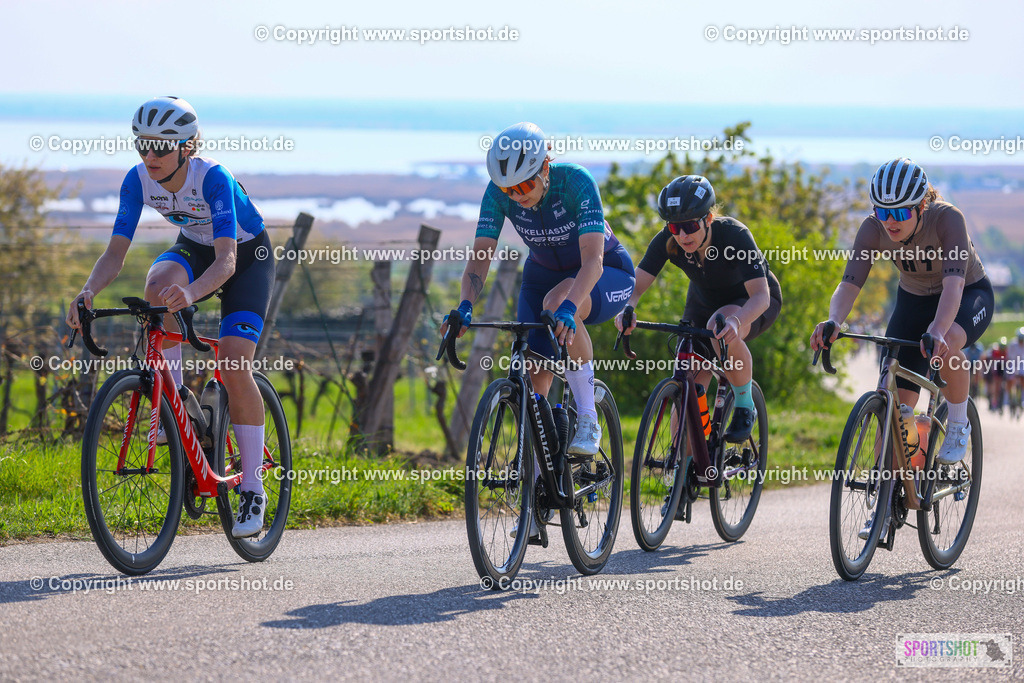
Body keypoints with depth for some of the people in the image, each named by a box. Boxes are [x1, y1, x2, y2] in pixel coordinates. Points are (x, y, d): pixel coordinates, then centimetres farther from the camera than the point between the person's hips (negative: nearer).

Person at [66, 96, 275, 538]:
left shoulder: (213, 179, -34)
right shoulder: (139, 180, -20)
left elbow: (226, 261, -42)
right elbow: (116, 252, -21)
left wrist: (192, 293, -63)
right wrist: (89, 291, -41)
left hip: (247, 256, -4)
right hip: (193, 249, 4)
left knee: (234, 369, -19)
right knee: (159, 283, -34)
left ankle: (252, 490, -8)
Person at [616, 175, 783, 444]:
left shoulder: (734, 235, -34)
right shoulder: (667, 241, -24)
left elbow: (761, 295, -40)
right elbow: (637, 285, -23)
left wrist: (734, 320, -60)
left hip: (751, 304, -4)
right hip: (704, 302, 4)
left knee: (722, 332, -38)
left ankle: (745, 407, -16)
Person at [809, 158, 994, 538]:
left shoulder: (947, 219, -33)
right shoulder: (873, 229, -22)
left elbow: (954, 281, -44)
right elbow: (850, 283, -29)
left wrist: (938, 330, -62)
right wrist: (833, 322, -50)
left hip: (970, 296, -4)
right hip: (914, 301, 4)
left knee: (946, 345, -38)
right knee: (896, 401, -10)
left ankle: (958, 425, -11)